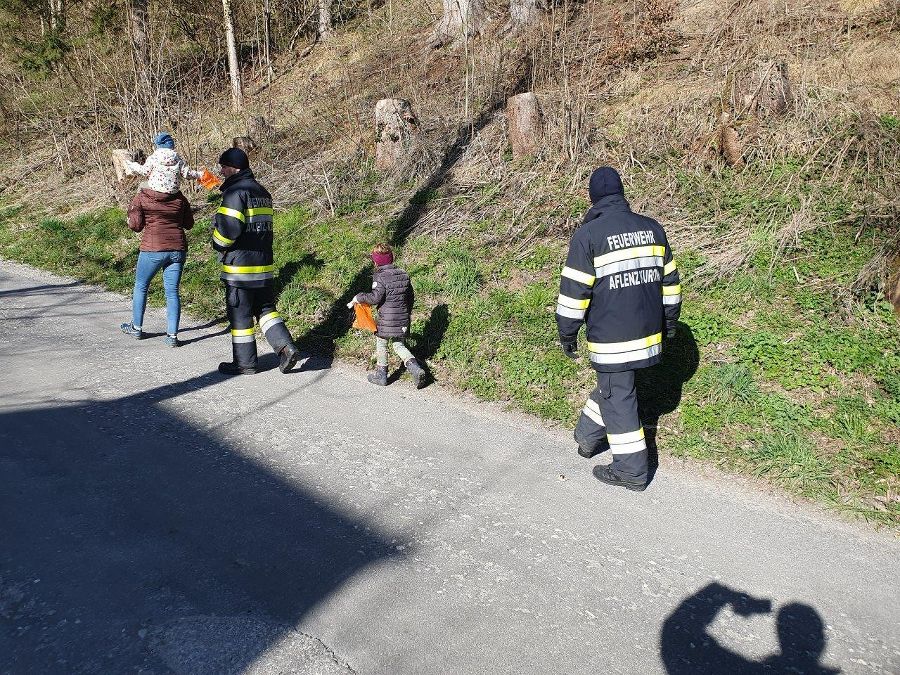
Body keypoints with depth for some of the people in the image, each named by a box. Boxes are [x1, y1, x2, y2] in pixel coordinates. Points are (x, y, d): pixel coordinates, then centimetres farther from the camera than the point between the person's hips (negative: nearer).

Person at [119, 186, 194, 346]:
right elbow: (189, 224, 8)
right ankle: (172, 335, 2)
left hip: (153, 249, -2)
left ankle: (136, 327, 28)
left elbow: (135, 225, -3)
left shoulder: (141, 198, -6)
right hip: (177, 249, 2)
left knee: (141, 286, 17)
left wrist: (131, 210, 15)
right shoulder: (180, 199, 1)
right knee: (172, 291, 4)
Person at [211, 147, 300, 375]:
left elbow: (228, 229, -20)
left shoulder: (235, 192, -14)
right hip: (265, 264, 8)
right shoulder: (263, 192, 14)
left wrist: (218, 244, -2)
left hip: (240, 267, -8)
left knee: (239, 315, 4)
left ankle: (244, 363, 13)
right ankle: (286, 347, 0)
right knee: (265, 308, 16)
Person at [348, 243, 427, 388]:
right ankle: (415, 368, -5)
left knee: (381, 345, 13)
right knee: (399, 345, 15)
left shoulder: (380, 277, -15)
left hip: (386, 320, -6)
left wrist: (358, 298, -9)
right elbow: (410, 297, 13)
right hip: (403, 319, 6)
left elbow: (375, 297, -23)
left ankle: (381, 375, 21)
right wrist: (407, 314, 25)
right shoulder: (404, 275, 7)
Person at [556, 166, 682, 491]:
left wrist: (567, 333, -2)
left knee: (618, 397, 5)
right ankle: (588, 437, 40)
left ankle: (631, 470, 14)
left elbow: (574, 291, -13)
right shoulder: (653, 228, 6)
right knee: (612, 383, 23)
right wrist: (669, 321, 23)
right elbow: (669, 280, 12)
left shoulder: (588, 235, -12)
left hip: (611, 338, -6)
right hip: (648, 331, 6)